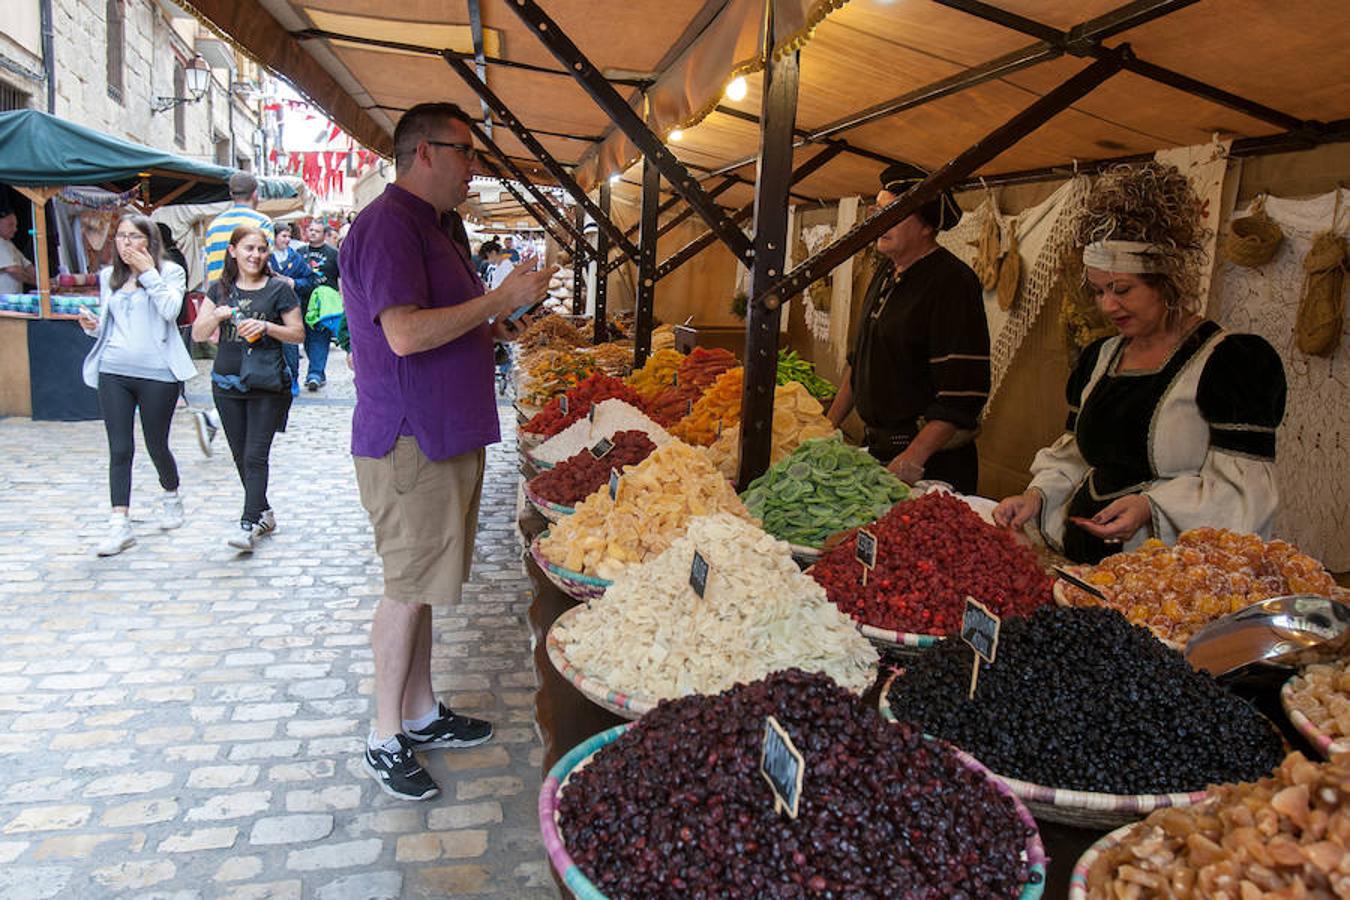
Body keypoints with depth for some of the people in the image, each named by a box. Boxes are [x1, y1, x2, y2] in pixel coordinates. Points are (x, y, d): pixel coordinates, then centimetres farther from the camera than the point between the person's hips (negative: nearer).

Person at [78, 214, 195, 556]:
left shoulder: (169, 272, 1)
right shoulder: (109, 277, 15)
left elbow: (170, 310, -17)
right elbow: (108, 326, 22)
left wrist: (148, 273, -14)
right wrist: (92, 325, 1)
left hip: (157, 373, -4)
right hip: (113, 371, 4)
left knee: (156, 445, 7)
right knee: (119, 449, 0)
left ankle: (171, 498, 35)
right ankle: (120, 525, 1)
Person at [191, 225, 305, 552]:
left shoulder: (279, 289, -1)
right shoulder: (220, 289, 10)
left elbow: (298, 334, -1)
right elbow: (198, 334, 8)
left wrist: (266, 327, -17)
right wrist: (216, 316, -12)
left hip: (267, 384, -5)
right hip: (227, 384, 5)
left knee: (255, 455, -9)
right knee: (240, 456, 11)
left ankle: (249, 525, -8)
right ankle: (264, 513, 26)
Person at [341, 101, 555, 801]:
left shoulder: (434, 227, 18)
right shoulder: (388, 225, -15)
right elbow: (405, 334, -26)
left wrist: (491, 330, 11)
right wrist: (502, 298, -20)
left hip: (445, 434, 10)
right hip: (410, 439, -10)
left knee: (422, 583, 17)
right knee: (407, 591, 0)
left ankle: (421, 714, 30)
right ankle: (385, 739, 15)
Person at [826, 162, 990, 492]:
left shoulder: (952, 282, -16)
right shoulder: (885, 272, 11)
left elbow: (961, 394, -23)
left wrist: (913, 458, -27)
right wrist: (829, 424, 16)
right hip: (876, 444, 8)